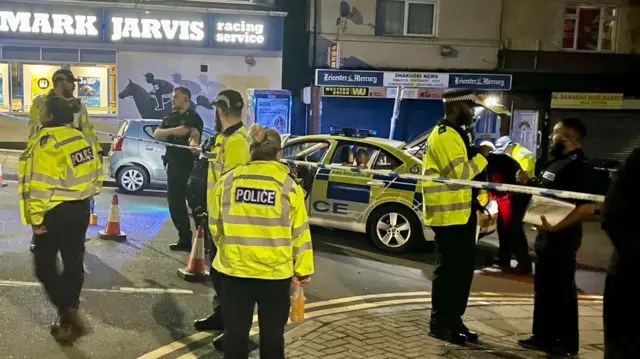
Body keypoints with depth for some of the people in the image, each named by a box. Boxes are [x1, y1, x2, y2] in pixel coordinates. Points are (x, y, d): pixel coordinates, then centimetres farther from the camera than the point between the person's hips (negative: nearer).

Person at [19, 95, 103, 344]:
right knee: (73, 262, 14)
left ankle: (68, 314, -2)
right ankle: (69, 316, 25)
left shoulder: (46, 143, -17)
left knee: (44, 265, 7)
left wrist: (36, 218, -13)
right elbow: (96, 173, 11)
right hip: (80, 209, 7)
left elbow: (40, 184, -20)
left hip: (56, 212, -7)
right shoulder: (82, 138, 5)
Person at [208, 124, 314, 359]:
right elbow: (300, 233, -4)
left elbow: (215, 225, 7)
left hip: (234, 267, 2)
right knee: (272, 330, 12)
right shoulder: (288, 185, -7)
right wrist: (303, 269, 6)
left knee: (235, 328, 13)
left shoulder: (228, 180, -1)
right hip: (275, 270, -1)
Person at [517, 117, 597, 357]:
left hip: (562, 239, -9)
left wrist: (556, 227, -28)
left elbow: (587, 207, -26)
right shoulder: (556, 162, 13)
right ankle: (543, 337, 26)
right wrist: (528, 182, 7)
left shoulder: (579, 166, -17)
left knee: (562, 291, 1)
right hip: (546, 237, 10)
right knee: (543, 288, 15)